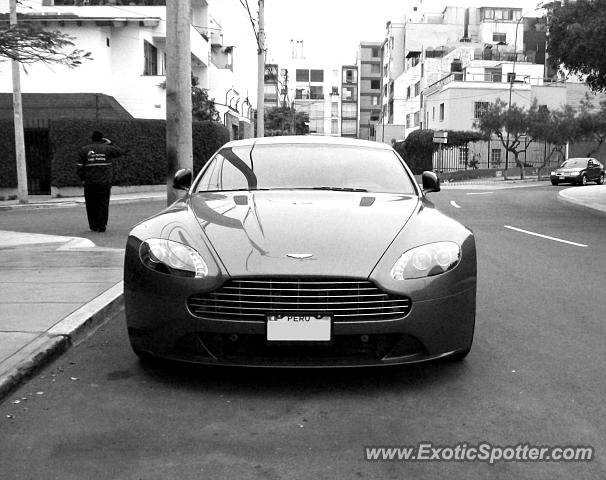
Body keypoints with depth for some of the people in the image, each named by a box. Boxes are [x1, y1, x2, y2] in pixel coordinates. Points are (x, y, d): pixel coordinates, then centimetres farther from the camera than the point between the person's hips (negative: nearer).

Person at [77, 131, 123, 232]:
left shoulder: (84, 150, 4)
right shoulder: (107, 148, 0)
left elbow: (80, 167, 2)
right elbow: (119, 152, 17)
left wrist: (83, 178, 12)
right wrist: (110, 143, 21)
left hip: (90, 183, 1)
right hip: (105, 182, -1)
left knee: (91, 205, 10)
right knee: (103, 204, 4)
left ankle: (93, 226, 14)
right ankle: (101, 226, 2)